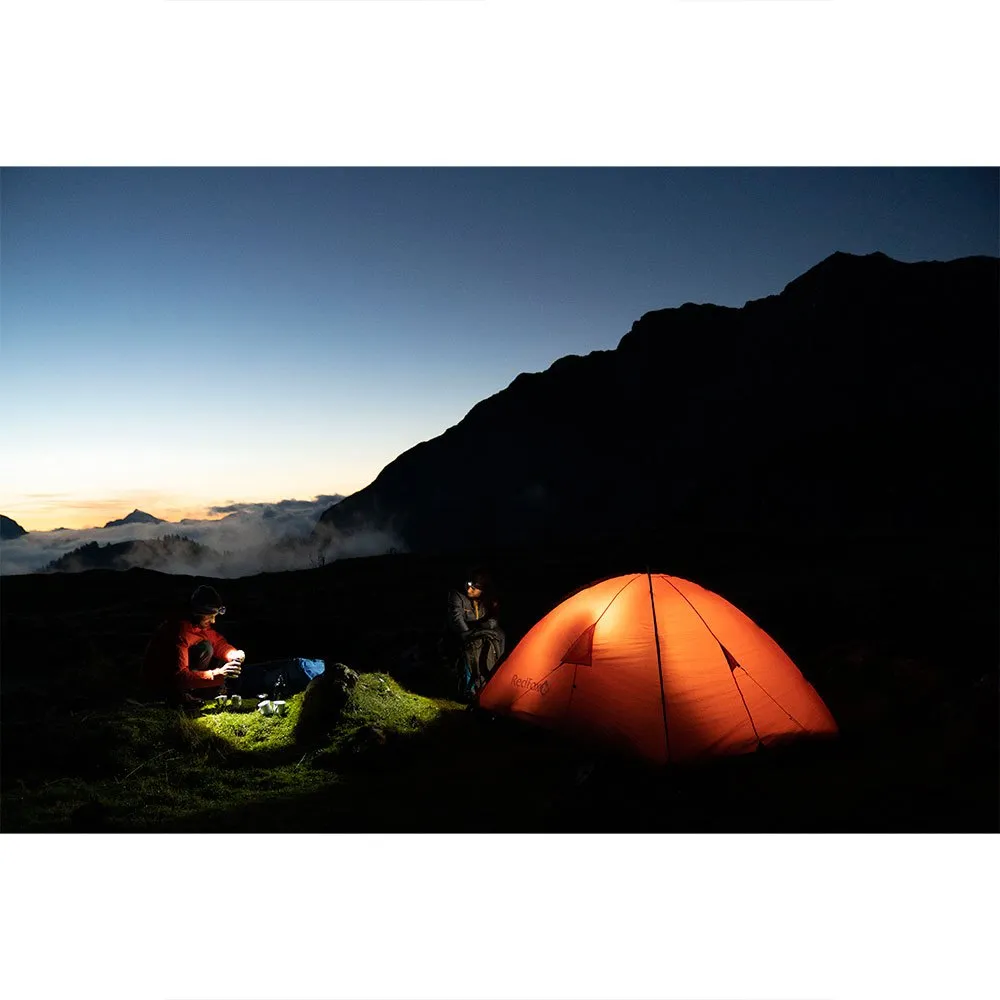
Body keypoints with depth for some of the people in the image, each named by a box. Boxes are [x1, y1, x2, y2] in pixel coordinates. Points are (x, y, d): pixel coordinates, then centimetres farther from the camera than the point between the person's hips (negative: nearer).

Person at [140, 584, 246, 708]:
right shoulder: (179, 631, -30)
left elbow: (218, 641, 4)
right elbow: (180, 676, -34)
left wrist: (233, 654, -18)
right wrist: (216, 674, -42)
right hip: (158, 685, -8)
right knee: (205, 648, -23)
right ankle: (180, 695, -14)